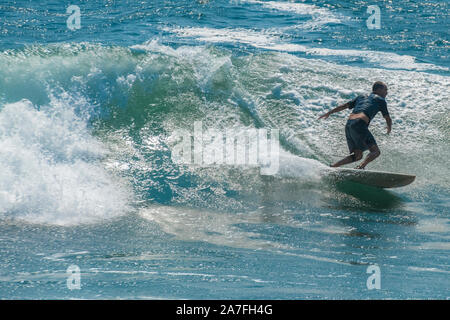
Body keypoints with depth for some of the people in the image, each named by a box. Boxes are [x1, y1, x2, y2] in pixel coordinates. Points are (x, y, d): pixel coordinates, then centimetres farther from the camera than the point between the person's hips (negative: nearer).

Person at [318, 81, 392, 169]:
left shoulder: (361, 97, 30)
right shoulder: (380, 100, 13)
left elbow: (344, 106, 33)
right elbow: (388, 119, 12)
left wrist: (329, 113, 43)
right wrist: (389, 129, 33)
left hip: (348, 125, 7)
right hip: (360, 125, -7)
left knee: (357, 156, 13)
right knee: (375, 151, -6)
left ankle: (332, 166, 4)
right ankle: (361, 166, -30)